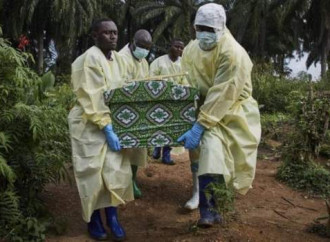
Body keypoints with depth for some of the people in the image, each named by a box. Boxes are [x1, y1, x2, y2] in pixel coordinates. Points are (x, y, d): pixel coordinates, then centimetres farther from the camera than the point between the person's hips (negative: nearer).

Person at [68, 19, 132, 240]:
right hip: (91, 124, -6)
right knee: (93, 172, 2)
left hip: (113, 121, 6)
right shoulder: (90, 59, -18)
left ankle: (112, 216, 19)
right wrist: (107, 129, -23)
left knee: (116, 170, 5)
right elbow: (93, 100, -22)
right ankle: (93, 219, 19)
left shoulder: (118, 59, 6)